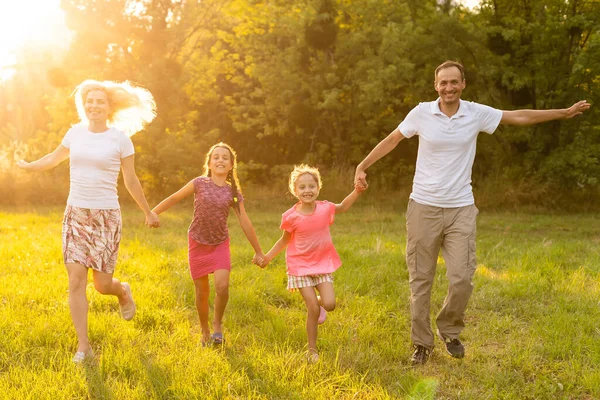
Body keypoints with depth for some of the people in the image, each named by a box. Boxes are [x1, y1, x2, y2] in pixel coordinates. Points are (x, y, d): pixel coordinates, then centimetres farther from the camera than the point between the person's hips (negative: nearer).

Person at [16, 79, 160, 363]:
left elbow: (131, 182, 4)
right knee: (76, 280, -5)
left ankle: (123, 291, 37)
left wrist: (149, 213, 10)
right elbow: (54, 158, 25)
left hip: (106, 216, -3)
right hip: (75, 214, 3)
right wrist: (27, 166, 38)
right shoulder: (76, 132, 5)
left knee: (102, 284, -1)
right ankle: (83, 346, 6)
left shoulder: (120, 138, -5)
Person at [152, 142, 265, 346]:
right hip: (198, 244, 0)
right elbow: (174, 198, 3)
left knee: (222, 286, -17)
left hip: (220, 245, 0)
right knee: (202, 291, 4)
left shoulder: (233, 192, -4)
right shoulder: (199, 183, -8)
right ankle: (205, 331, 25)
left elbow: (245, 223, 0)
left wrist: (258, 252, 3)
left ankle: (217, 325, 9)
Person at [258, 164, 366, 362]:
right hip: (301, 267, -2)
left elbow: (342, 207, 15)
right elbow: (284, 240, 3)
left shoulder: (325, 208, -7)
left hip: (323, 265, 2)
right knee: (313, 309, -8)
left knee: (329, 304, -12)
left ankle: (318, 302, 27)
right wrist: (268, 257, -1)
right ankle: (312, 349, 11)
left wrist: (356, 192, 1)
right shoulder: (291, 217, -12)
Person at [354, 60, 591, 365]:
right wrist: (363, 166, 1)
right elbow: (391, 140, 7)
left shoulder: (477, 113, 0)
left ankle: (449, 330, 22)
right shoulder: (421, 113, -4)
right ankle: (422, 343, 18)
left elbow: (520, 117, 9)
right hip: (424, 208, -1)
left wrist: (566, 113, 11)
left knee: (462, 279, -5)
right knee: (420, 280, 4)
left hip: (461, 209, 1)